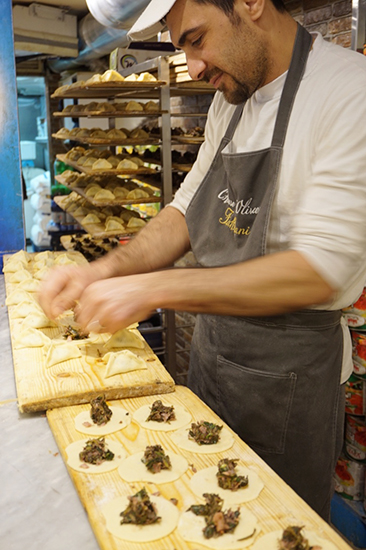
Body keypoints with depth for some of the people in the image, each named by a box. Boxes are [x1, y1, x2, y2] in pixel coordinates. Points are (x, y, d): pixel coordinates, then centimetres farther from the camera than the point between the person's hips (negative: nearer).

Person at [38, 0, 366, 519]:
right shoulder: (229, 102, 6)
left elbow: (321, 271, -27)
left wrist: (154, 288, -27)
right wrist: (106, 270, -7)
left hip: (289, 368, -6)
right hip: (211, 347, 7)